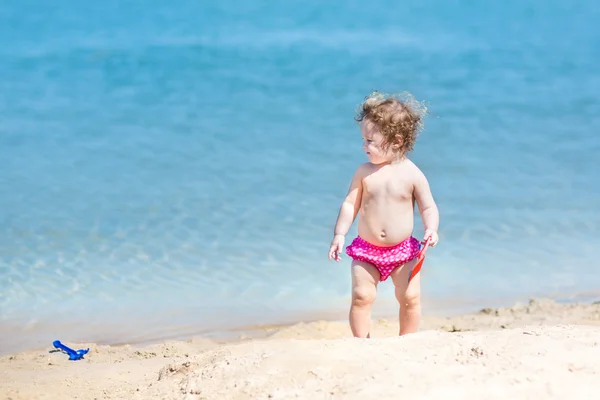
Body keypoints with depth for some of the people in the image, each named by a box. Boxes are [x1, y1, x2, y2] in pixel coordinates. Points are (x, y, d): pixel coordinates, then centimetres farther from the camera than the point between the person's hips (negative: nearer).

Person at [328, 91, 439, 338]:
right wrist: (339, 235, -7)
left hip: (403, 251, -1)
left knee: (410, 298, 0)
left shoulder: (412, 174, -9)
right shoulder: (364, 172, -5)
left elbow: (428, 207, -3)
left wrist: (431, 229, -21)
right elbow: (350, 204, 0)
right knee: (361, 296, -7)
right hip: (366, 250, 1)